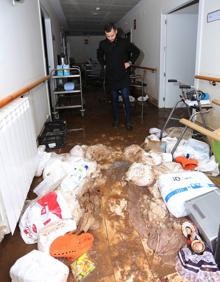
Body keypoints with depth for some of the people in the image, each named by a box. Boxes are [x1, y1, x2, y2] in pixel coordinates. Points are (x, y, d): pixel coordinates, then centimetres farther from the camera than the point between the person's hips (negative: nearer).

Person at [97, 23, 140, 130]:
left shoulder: (124, 42, -5)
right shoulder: (103, 44, 3)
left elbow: (136, 51, 6)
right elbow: (99, 55, 23)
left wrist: (130, 62, -2)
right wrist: (104, 64, 11)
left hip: (123, 76, -2)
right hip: (111, 76, 3)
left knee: (126, 99, -5)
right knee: (114, 99, 10)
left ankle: (128, 121, 3)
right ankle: (116, 120, 21)